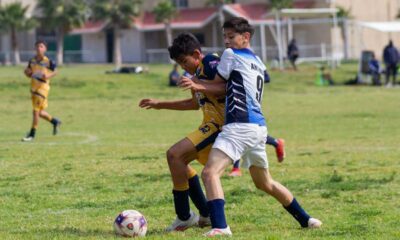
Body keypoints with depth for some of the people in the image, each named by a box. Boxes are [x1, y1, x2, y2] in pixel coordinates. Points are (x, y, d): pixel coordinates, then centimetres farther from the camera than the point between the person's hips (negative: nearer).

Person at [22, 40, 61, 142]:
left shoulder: (48, 61, -10)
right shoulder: (32, 61, 6)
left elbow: (55, 72, 1)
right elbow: (29, 75, 15)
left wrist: (48, 76, -18)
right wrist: (27, 72, -8)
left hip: (43, 87, -6)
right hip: (33, 87, 6)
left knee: (36, 111, -6)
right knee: (40, 112, 15)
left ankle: (32, 134, 2)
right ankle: (55, 122, 38)